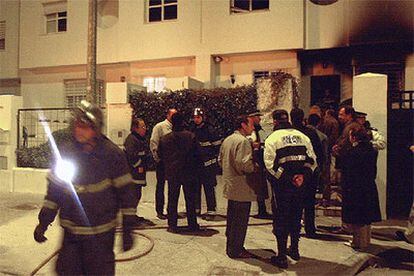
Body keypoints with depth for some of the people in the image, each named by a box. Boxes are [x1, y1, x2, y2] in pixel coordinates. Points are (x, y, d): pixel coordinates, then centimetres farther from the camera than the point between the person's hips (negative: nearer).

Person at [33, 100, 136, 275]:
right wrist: (44, 222, 7)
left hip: (101, 233, -3)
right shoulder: (64, 151, -1)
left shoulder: (112, 154, -13)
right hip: (71, 230, 4)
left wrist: (127, 230, -8)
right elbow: (54, 188, 10)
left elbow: (125, 192, -9)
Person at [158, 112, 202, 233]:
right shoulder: (191, 136, -8)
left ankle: (172, 225, 11)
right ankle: (192, 224, 18)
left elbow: (160, 155, 6)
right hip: (189, 173, 0)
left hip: (172, 173, 1)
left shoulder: (165, 138, -3)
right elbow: (197, 155, -5)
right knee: (190, 199, 11)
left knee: (172, 200, 9)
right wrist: (197, 170, 5)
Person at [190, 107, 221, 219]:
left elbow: (217, 145, -4)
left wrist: (214, 158, -6)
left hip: (208, 163, -6)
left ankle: (211, 210, 2)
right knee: (195, 186, 11)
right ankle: (196, 208, 23)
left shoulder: (209, 129, -7)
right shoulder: (192, 129, 10)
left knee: (209, 187, -4)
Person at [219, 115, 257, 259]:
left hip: (230, 186, 10)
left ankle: (231, 246, 31)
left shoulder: (227, 140, 13)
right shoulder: (243, 141, -18)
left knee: (232, 218, 19)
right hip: (241, 187, -10)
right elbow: (243, 163, -26)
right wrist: (255, 167, -10)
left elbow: (220, 160, 18)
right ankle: (236, 250, 12)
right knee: (240, 221, 2)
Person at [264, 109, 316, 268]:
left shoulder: (272, 138, -7)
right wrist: (304, 175, -6)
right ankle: (294, 250, 34)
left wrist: (286, 178, -14)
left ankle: (281, 257, 9)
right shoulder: (302, 136, 9)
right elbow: (312, 159, 3)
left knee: (280, 219, 4)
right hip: (300, 183, 5)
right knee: (295, 216, 20)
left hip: (282, 184, -5)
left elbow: (270, 163, -18)